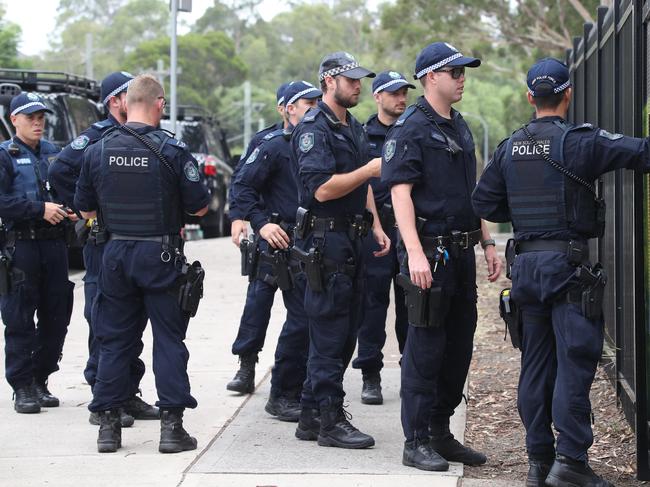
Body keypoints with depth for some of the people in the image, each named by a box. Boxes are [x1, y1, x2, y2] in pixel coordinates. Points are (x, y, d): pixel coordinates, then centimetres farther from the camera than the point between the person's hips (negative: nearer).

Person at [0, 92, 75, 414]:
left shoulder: (54, 153, 14)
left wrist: (70, 211, 1)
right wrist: (40, 209, -16)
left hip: (54, 243, 5)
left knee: (56, 315, 7)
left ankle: (40, 381, 19)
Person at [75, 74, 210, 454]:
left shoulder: (98, 152, 0)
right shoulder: (173, 151, -11)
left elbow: (86, 210, 8)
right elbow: (199, 207, -8)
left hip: (116, 253, 3)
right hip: (162, 256, -3)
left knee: (115, 338, 11)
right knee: (169, 339, 4)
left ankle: (108, 423, 13)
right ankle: (172, 425, 2)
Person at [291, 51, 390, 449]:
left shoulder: (355, 128, 18)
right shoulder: (314, 128, -12)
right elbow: (322, 189, -22)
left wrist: (376, 227, 15)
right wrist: (372, 168, -20)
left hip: (352, 239, 10)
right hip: (326, 241, -9)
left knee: (346, 331, 12)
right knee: (331, 334, -6)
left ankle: (313, 416, 19)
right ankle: (329, 420, 0)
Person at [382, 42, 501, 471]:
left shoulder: (460, 128, 17)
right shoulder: (410, 129, -9)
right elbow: (400, 193, -16)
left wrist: (487, 244, 19)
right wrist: (415, 253, -25)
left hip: (462, 253, 9)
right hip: (431, 251, -8)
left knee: (459, 346, 12)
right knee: (425, 348, -4)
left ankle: (441, 433, 22)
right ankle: (417, 442, 3)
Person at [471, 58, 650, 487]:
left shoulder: (509, 149, 8)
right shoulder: (578, 142, -11)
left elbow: (485, 203, 10)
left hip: (527, 263, 6)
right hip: (568, 262, -6)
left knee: (537, 362, 11)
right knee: (575, 359, -5)